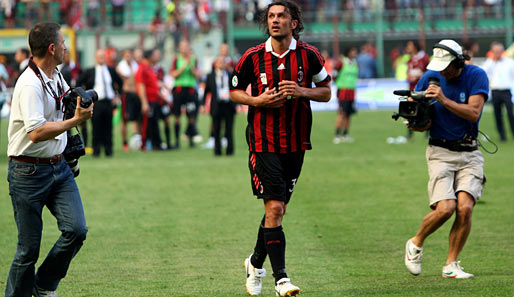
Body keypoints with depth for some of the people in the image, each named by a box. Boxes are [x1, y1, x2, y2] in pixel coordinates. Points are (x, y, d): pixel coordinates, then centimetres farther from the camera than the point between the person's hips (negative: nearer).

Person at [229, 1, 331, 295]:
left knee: (278, 209, 12)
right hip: (263, 142, -3)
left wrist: (302, 91, -13)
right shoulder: (253, 57, -4)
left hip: (296, 143, 3)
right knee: (274, 208, -13)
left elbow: (326, 92, 7)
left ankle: (256, 263, 35)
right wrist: (257, 100, -11)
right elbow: (234, 91, 9)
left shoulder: (309, 55, -1)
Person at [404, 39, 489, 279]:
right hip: (440, 152, 0)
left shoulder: (476, 76, -6)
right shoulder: (431, 77, 1)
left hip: (469, 153, 0)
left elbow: (473, 113, -16)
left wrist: (444, 100, -25)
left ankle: (451, 265, -2)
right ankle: (416, 244, 10)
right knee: (445, 208, -17)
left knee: (465, 208, -16)